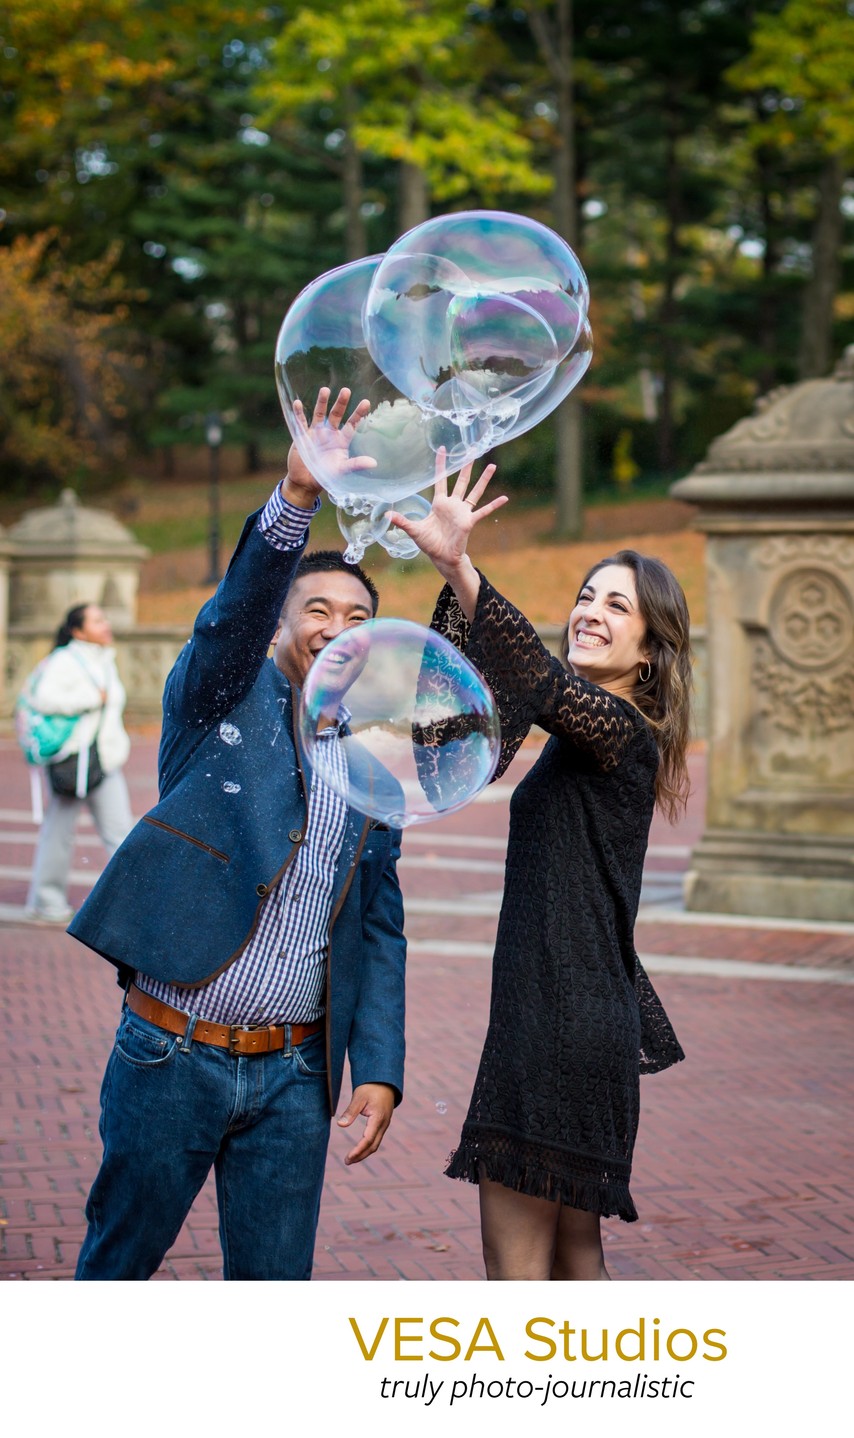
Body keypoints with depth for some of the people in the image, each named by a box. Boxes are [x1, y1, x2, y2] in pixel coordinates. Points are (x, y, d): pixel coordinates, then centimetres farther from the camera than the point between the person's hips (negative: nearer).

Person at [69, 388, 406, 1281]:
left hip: (292, 1073, 3)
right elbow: (234, 614, -21)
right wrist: (295, 499, -37)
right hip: (172, 1053, -3)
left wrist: (377, 1067, 2)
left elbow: (379, 932, 12)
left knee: (274, 1284, 7)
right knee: (118, 1262, 9)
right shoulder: (222, 697, 1)